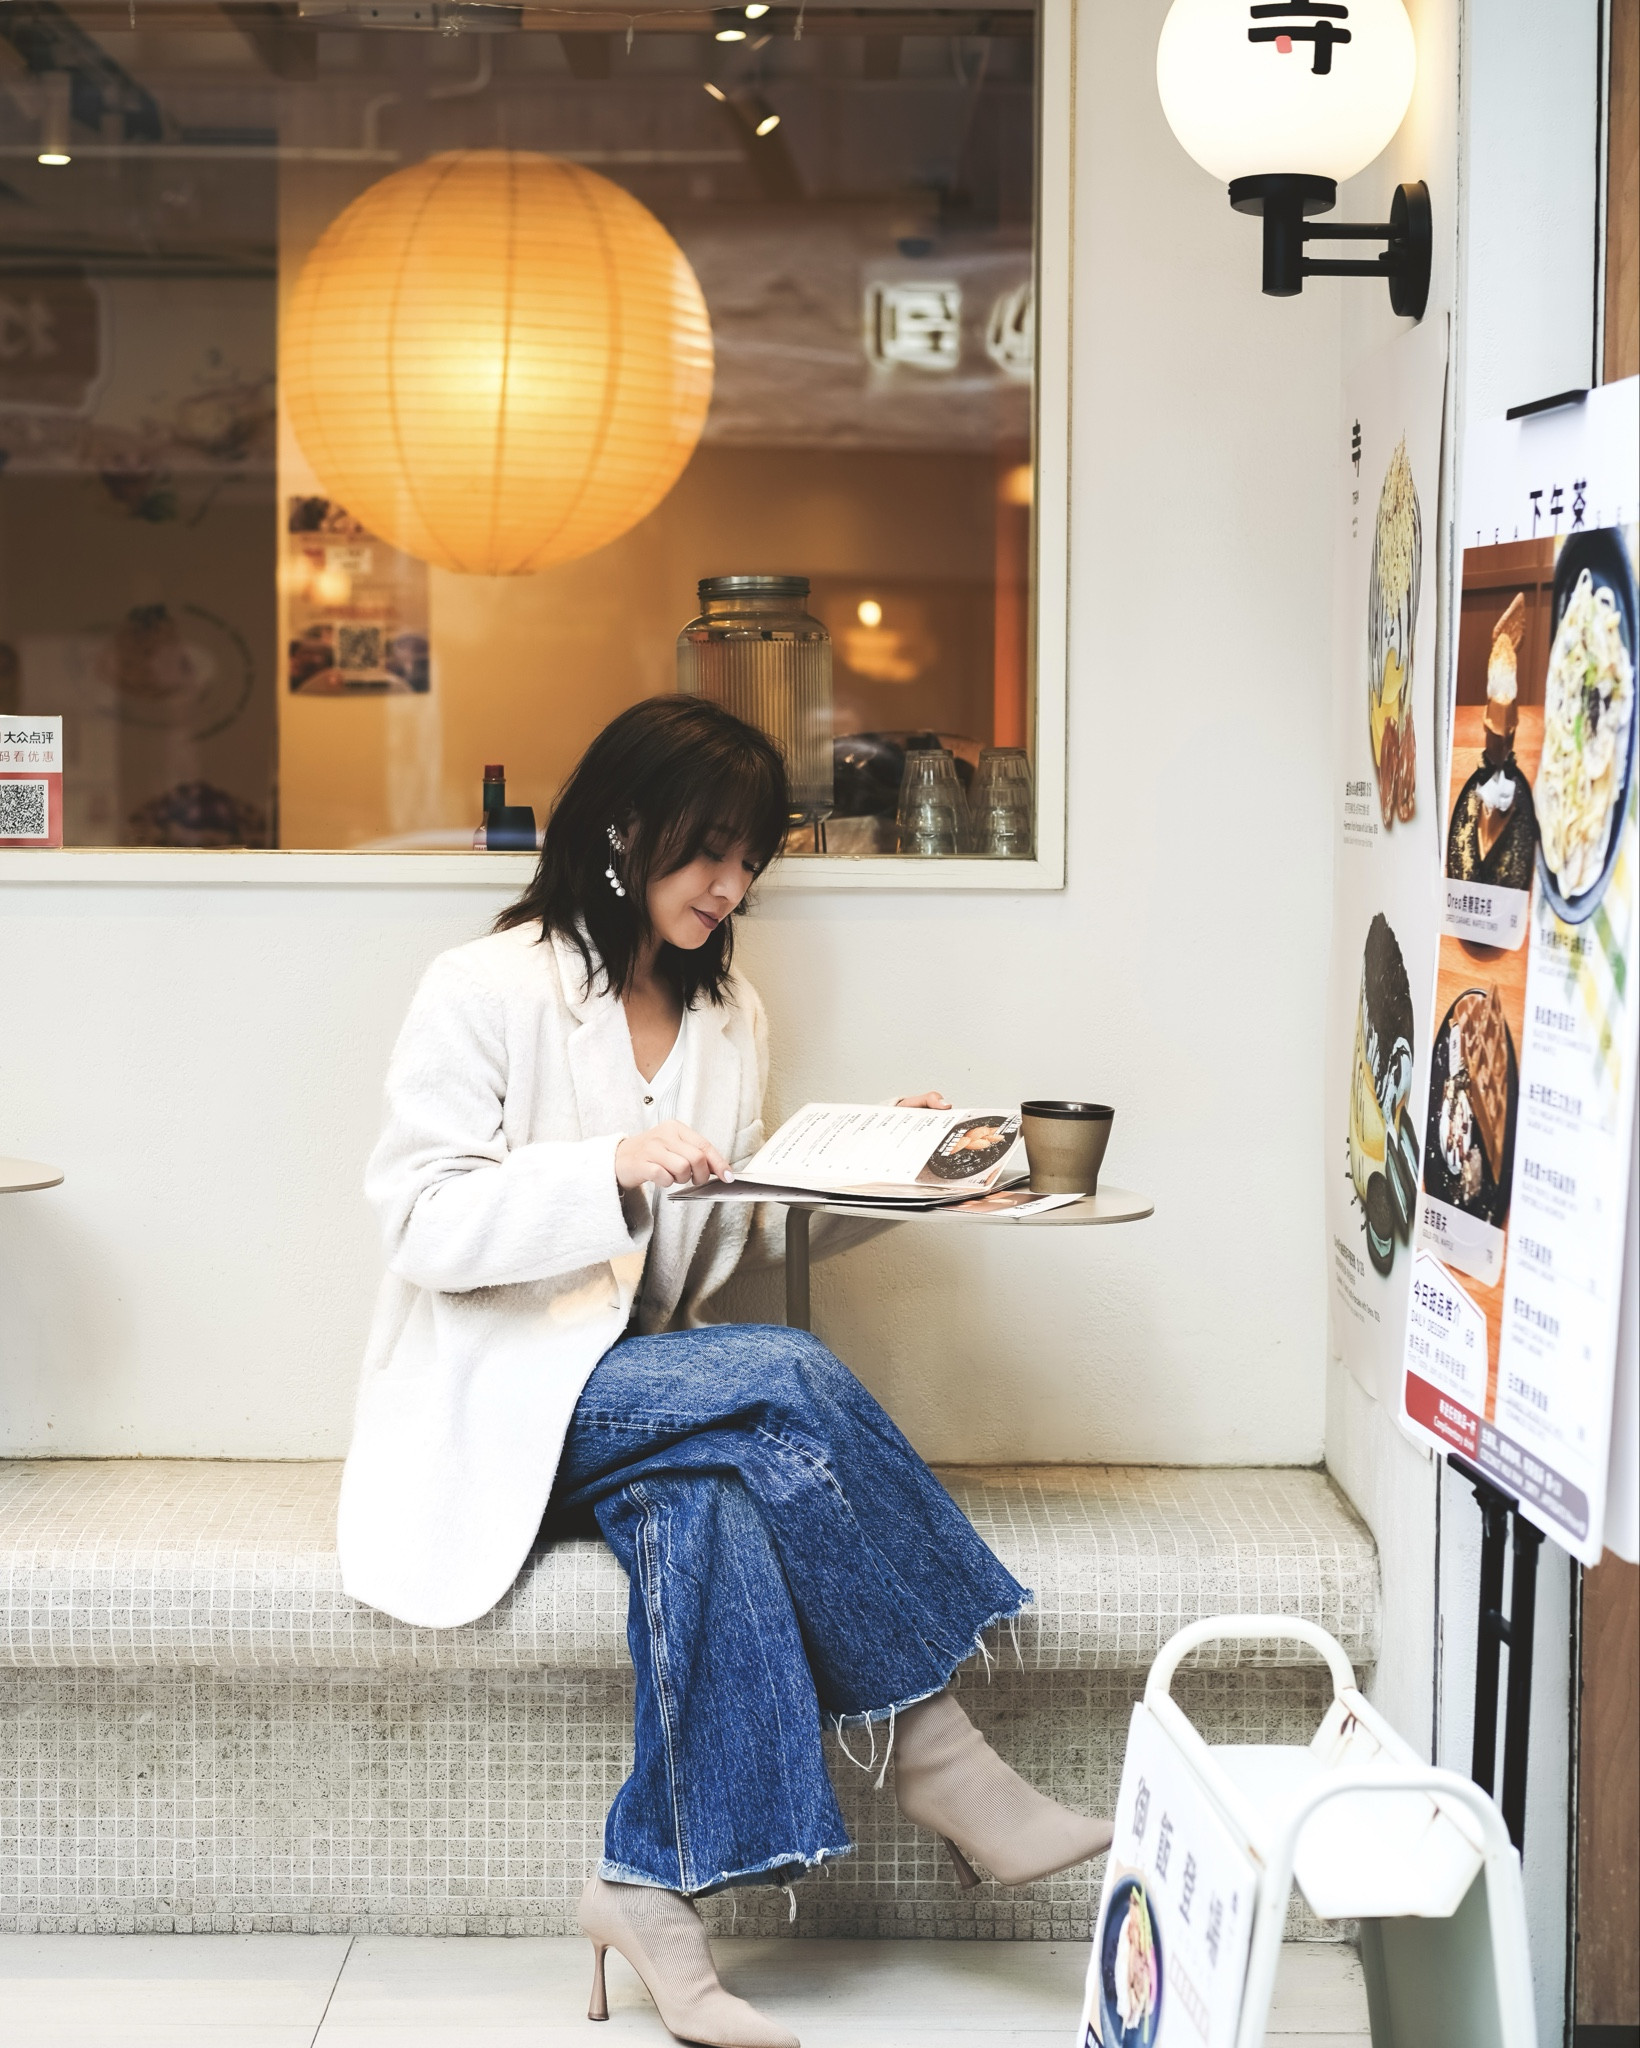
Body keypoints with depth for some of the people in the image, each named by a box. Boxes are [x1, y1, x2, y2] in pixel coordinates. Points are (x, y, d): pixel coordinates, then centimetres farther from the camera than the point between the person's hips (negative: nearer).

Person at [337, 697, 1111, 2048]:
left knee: (714, 1504, -33)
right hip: (498, 1404, -5)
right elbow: (425, 1221, -14)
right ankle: (938, 1750, -22)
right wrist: (611, 1170, -28)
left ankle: (658, 1886, -29)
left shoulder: (729, 1013, 13)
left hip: (645, 1395, 5)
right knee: (789, 1375, -29)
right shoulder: (487, 992, -7)